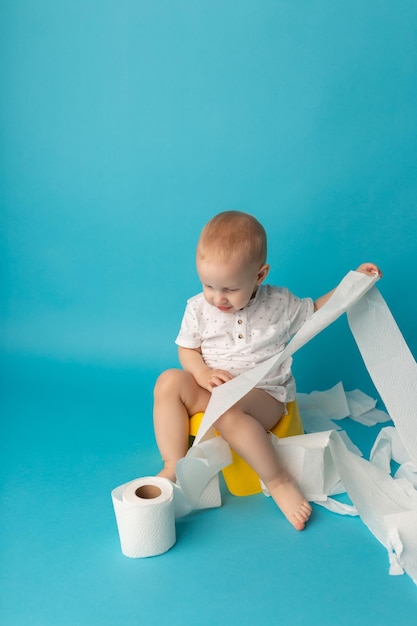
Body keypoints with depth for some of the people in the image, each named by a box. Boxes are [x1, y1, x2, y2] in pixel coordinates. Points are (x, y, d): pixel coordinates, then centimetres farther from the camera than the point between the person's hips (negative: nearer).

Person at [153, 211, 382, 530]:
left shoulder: (280, 304, -4)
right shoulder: (198, 307, -2)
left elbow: (314, 312, 12)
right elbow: (187, 349, 7)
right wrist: (202, 372, -15)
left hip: (264, 396, -3)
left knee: (227, 409, -36)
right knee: (169, 382, -22)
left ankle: (278, 480, -25)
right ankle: (174, 467, -20)